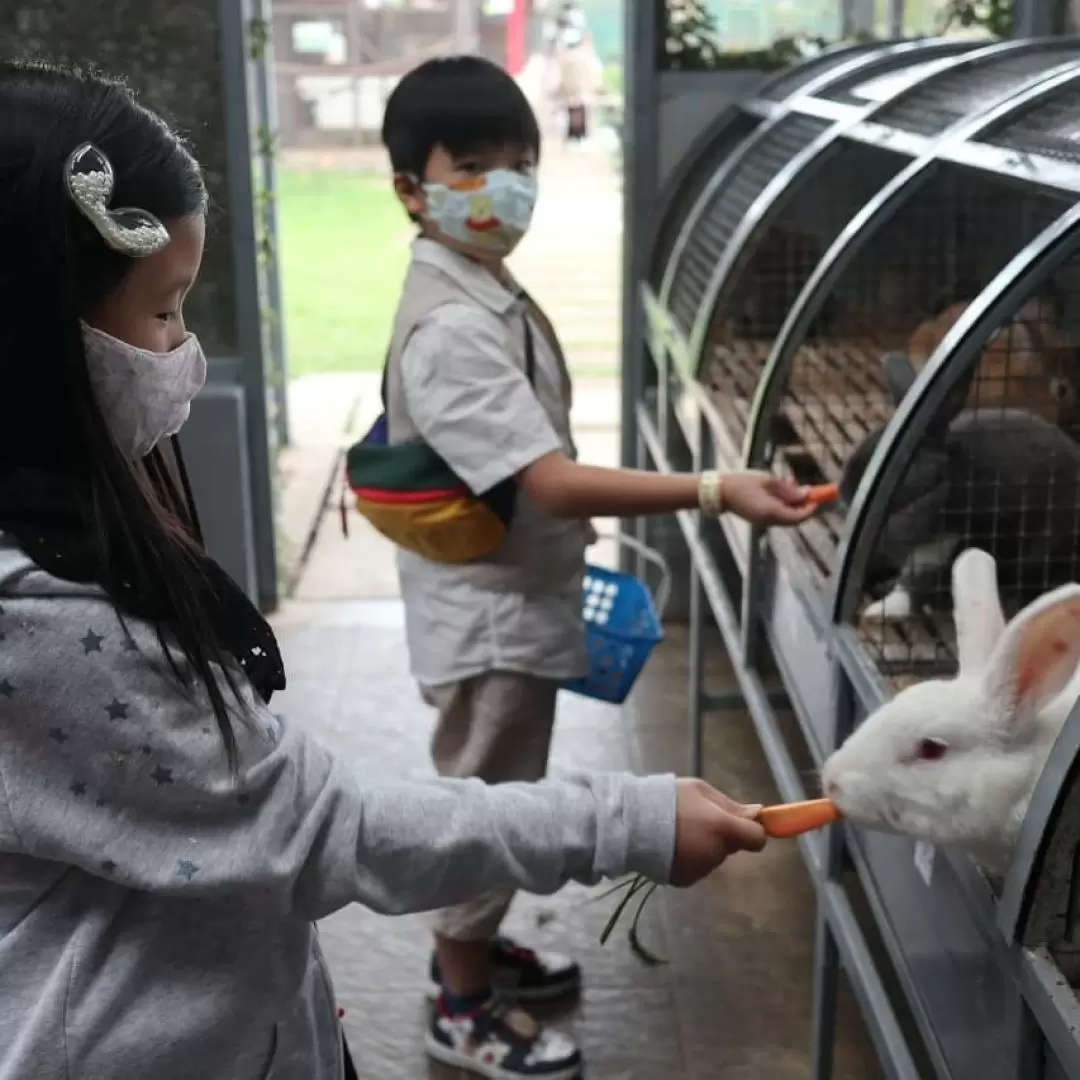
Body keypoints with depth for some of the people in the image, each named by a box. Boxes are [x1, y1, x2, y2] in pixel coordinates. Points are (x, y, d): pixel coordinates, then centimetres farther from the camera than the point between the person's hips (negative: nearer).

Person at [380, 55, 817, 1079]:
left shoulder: (485, 291, 5)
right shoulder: (450, 328, -27)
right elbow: (555, 482, -34)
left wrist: (566, 544, 18)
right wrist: (716, 490, -39)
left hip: (513, 598, 9)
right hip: (486, 612, -9)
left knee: (496, 797, 24)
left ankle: (469, 946, 44)